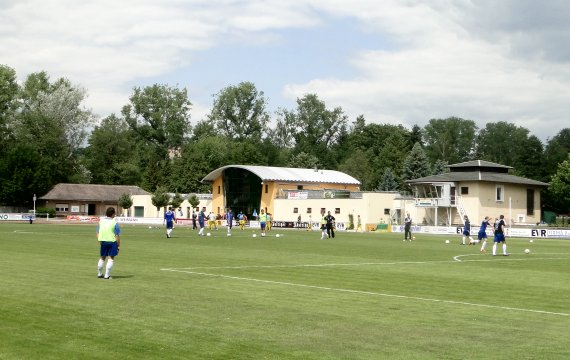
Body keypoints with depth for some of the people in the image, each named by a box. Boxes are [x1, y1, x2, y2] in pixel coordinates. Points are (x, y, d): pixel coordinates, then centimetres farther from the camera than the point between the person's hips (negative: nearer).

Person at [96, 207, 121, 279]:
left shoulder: (101, 221, 6)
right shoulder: (114, 223, -9)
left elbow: (97, 232, 10)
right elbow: (117, 235, -11)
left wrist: (99, 241, 18)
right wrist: (118, 245, -6)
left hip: (102, 241, 5)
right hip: (112, 241, -5)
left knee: (102, 258, 18)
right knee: (111, 258, 3)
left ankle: (99, 274, 27)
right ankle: (107, 275, -1)